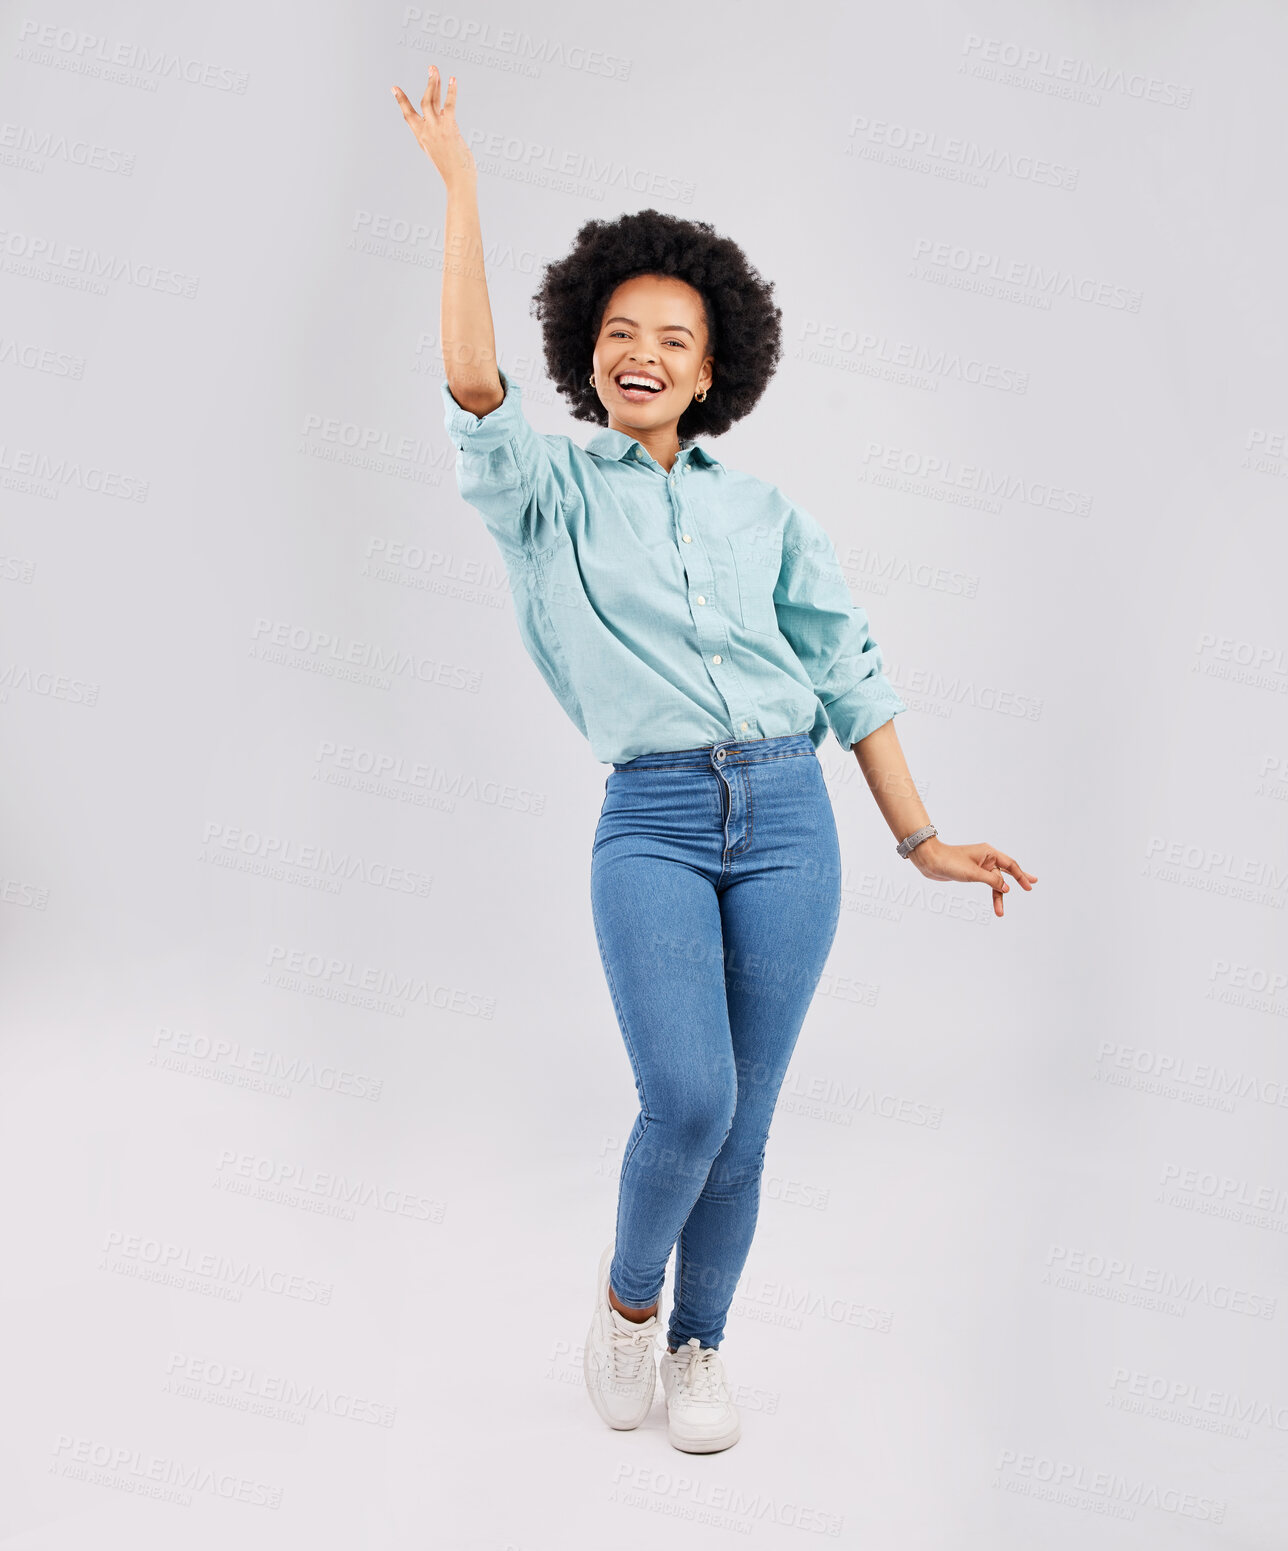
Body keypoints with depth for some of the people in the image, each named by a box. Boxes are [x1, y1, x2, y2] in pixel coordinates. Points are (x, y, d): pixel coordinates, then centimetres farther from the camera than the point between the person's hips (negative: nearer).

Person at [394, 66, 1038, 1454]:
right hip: (652, 826, -2)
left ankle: (698, 1343, 29)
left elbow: (848, 668, 12)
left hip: (788, 817, 3)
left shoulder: (762, 511, 14)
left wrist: (918, 836, 8)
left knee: (742, 1118, 6)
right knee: (688, 1099, -16)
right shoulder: (550, 494, 8)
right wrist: (461, 188, -10)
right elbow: (474, 385, -12)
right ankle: (626, 1291, 17)